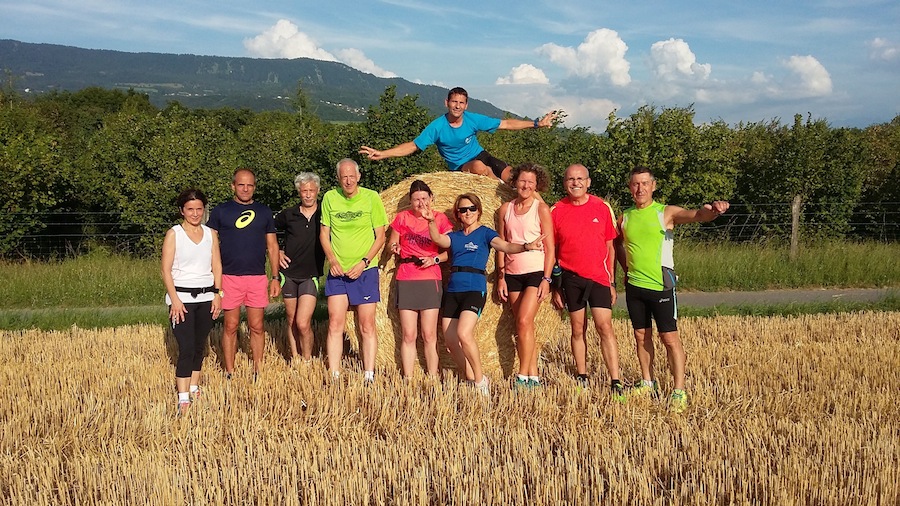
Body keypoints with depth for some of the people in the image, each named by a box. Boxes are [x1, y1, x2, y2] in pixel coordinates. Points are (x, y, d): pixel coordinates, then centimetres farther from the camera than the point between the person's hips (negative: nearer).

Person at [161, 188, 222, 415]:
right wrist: (175, 299, -14)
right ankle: (183, 398, -7)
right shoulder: (174, 234, -3)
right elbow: (166, 270, -7)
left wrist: (217, 293, 1)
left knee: (200, 345, 9)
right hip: (182, 296, -4)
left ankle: (194, 387, 20)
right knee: (187, 348, -9)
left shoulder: (210, 234, 9)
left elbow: (217, 266, 10)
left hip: (206, 297, 4)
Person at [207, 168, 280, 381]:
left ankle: (258, 371, 14)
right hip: (229, 277, -1)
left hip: (257, 277, 2)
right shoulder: (220, 211, 4)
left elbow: (272, 246, 14)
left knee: (257, 327, 5)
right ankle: (229, 372, 13)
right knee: (231, 326, 4)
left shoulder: (264, 211, 11)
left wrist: (275, 278, 8)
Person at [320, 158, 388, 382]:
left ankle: (369, 376, 8)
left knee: (367, 325, 1)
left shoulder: (371, 198, -5)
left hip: (365, 271, -2)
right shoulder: (330, 198, 2)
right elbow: (324, 233, 8)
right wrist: (332, 260, -7)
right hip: (337, 271, 2)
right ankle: (334, 376, 5)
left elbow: (380, 237, -3)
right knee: (335, 324, 0)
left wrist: (364, 262, -13)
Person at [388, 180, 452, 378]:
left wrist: (435, 259, -14)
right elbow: (391, 244, 15)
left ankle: (433, 378, 6)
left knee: (429, 335, -1)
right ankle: (407, 379, 5)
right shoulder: (402, 217, 8)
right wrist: (394, 248, -7)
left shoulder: (440, 219, 4)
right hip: (406, 279, 1)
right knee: (408, 335, 0)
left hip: (430, 280, -1)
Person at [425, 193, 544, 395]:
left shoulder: (485, 233, 4)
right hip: (452, 290, 6)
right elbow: (438, 239, -4)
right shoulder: (454, 236, 16)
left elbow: (505, 246, -13)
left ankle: (480, 380, -6)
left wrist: (526, 246, -33)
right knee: (450, 340, 3)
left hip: (474, 289, -6)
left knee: (464, 334, -23)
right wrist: (432, 222, -24)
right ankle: (471, 379, 19)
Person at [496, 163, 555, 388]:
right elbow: (501, 246, 11)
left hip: (536, 272, -4)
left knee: (524, 322, -15)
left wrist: (546, 279, -11)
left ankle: (523, 376, -6)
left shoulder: (542, 209, -3)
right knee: (524, 326, 5)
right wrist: (501, 277, 6)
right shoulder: (506, 209, 8)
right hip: (513, 274, 4)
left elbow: (550, 248, -4)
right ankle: (534, 376, 10)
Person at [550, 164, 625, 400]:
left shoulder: (602, 208, 2)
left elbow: (610, 247, 7)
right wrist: (555, 287, 4)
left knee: (605, 327, -7)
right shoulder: (556, 211, 1)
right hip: (570, 277, 1)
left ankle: (616, 382, -6)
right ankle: (581, 378, 19)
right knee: (578, 329, 7)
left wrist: (612, 282, 4)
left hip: (599, 277, -1)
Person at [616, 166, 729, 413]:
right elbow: (617, 244, 26)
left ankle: (679, 391, 1)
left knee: (669, 337, -4)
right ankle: (648, 383, 27)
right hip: (634, 286, 5)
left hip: (661, 286, -5)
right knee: (641, 335, 13)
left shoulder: (666, 212, -6)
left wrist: (713, 210, -46)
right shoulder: (625, 217, 7)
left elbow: (696, 215, -25)